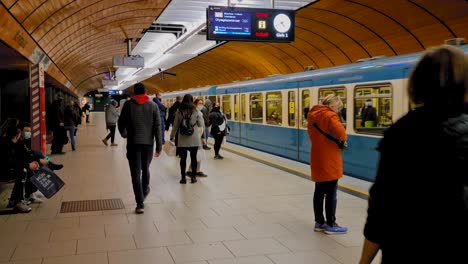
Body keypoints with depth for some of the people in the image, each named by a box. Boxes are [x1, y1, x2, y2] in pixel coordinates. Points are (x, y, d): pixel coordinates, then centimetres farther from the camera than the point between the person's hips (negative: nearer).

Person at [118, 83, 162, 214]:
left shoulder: (128, 104, -1)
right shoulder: (153, 106, 1)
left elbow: (121, 123, 4)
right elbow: (157, 127, -3)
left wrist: (124, 134, 26)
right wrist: (159, 146, 0)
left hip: (133, 143, -2)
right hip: (148, 143, 2)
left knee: (136, 173, -1)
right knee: (145, 169, 22)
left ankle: (140, 204, -4)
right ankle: (144, 191, 44)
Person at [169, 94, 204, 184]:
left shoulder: (179, 111, -2)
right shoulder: (196, 112, -6)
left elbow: (175, 125, 2)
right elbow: (200, 125, 1)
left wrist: (172, 136, 12)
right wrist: (200, 116, 16)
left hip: (182, 139, 1)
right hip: (194, 139, -1)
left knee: (183, 158, 6)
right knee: (193, 157, 8)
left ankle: (183, 177, 8)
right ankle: (193, 177, 13)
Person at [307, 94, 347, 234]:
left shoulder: (313, 115, 11)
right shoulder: (330, 115, -15)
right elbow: (340, 132, -27)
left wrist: (320, 142, 5)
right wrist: (342, 139, -7)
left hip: (317, 157, 8)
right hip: (329, 159, -8)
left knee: (319, 191, 13)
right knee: (331, 193, 0)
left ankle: (319, 222, 20)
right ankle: (330, 225, 6)